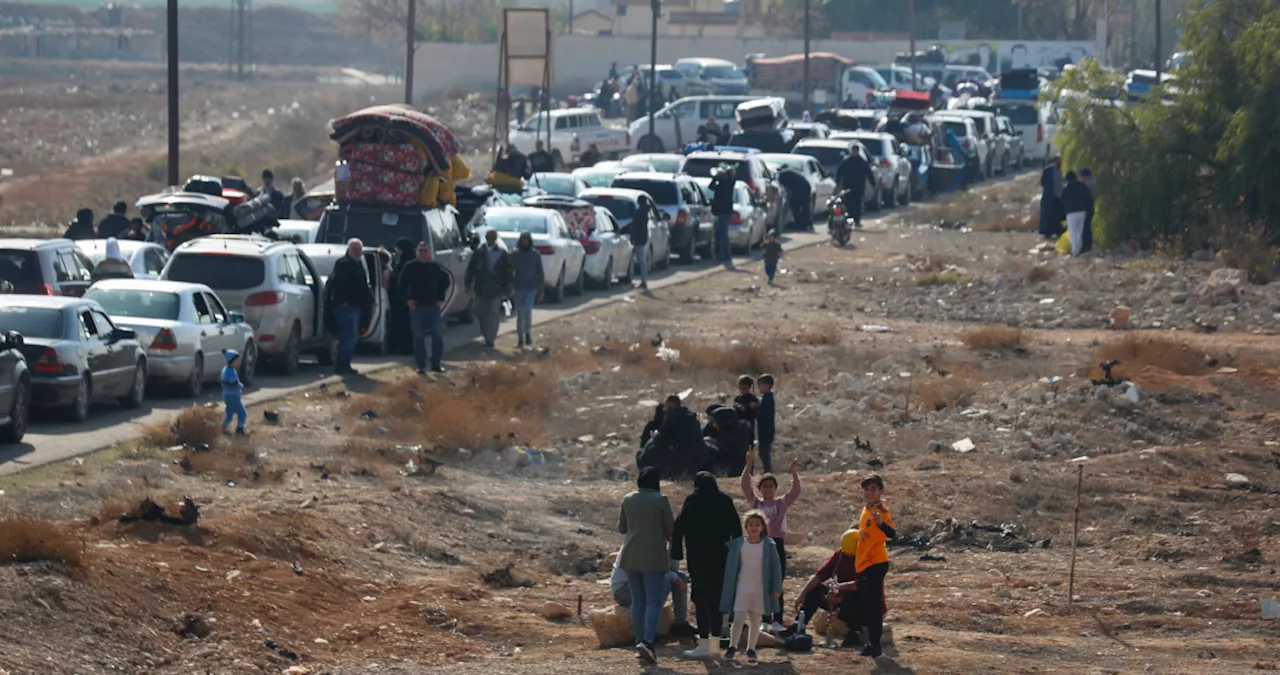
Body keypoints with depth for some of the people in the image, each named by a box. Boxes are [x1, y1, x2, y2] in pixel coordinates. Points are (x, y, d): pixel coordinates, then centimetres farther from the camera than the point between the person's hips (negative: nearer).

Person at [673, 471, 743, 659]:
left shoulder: (692, 501, -5)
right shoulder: (725, 501, 7)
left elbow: (679, 528, -10)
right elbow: (737, 529, 8)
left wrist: (676, 553, -5)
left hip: (698, 557, -4)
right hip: (720, 557, 4)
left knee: (701, 597, -3)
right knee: (716, 597, 13)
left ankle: (704, 645, -9)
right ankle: (715, 641, 17)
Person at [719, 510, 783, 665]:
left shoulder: (769, 545, -3)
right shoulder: (737, 544, -1)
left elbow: (776, 567, -1)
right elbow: (729, 566, 2)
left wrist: (777, 589, -6)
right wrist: (725, 587, 1)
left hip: (761, 590, 0)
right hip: (741, 588, 0)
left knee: (755, 620, 8)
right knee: (739, 619, -8)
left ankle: (751, 649, 20)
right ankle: (732, 646, 11)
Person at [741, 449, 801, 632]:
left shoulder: (782, 503, 8)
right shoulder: (755, 502, 10)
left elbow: (795, 491, -5)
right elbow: (745, 486, 0)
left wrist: (793, 472, -15)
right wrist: (749, 465, -8)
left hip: (777, 544, -2)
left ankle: (777, 621, 0)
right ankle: (765, 621, 11)